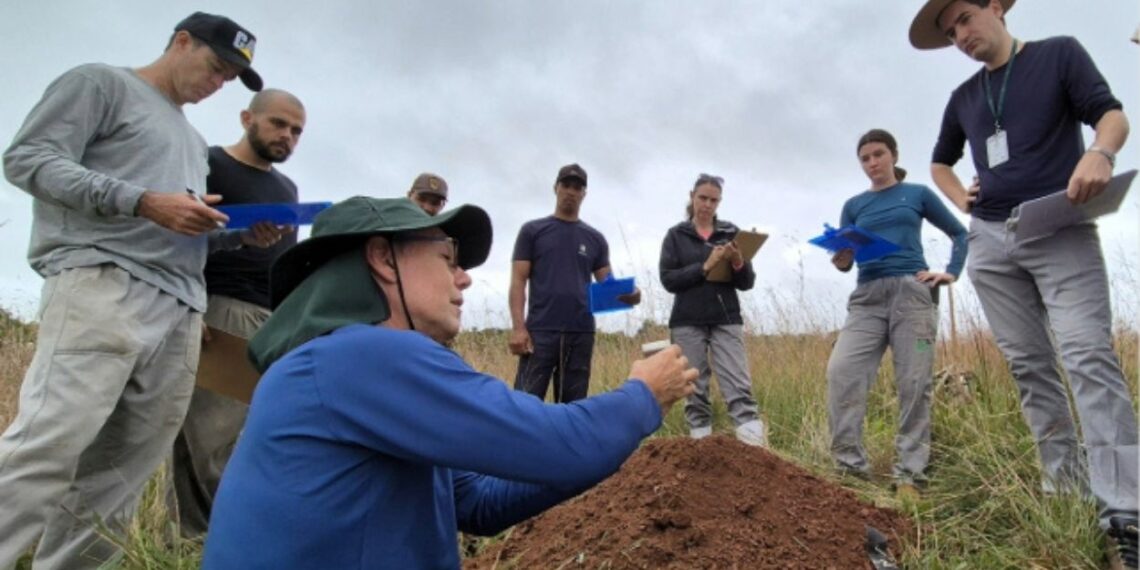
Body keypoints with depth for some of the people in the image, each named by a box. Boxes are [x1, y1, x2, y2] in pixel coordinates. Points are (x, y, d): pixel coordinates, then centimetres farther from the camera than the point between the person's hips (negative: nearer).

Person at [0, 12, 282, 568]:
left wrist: (242, 235, 10)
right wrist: (145, 202, -14)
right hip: (102, 286, -7)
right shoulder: (101, 83, 10)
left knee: (114, 479, 3)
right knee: (45, 453, -15)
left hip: (180, 311, 7)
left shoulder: (192, 140, 31)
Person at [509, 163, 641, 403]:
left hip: (581, 333, 3)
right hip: (540, 330, -3)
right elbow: (518, 281, 1)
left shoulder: (595, 238, 14)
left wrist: (627, 294, -14)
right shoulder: (532, 230, 7)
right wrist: (518, 326, -11)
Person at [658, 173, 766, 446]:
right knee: (695, 390, 2)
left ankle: (756, 449, -13)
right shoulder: (676, 235, 7)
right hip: (688, 322, 0)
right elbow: (668, 279, -3)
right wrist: (705, 267, -14)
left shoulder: (731, 233, 9)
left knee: (739, 387, -10)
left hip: (727, 319, 0)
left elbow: (747, 283, 7)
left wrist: (738, 263, -14)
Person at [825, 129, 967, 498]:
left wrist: (951, 273, 5)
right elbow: (845, 261, 12)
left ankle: (910, 473, 1)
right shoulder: (853, 205, 17)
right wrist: (841, 260, -12)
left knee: (914, 383, -5)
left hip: (912, 292, -2)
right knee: (841, 370, -17)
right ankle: (850, 465, -12)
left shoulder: (918, 194, 12)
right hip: (867, 297, 2)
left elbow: (959, 233, 20)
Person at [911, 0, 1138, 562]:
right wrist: (961, 199, 11)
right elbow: (940, 163, 31)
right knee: (1028, 364, 4)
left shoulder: (1059, 53, 6)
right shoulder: (962, 98, 18)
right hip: (990, 241, 5)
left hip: (1062, 232, -5)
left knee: (1088, 354, -15)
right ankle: (1065, 478, 12)